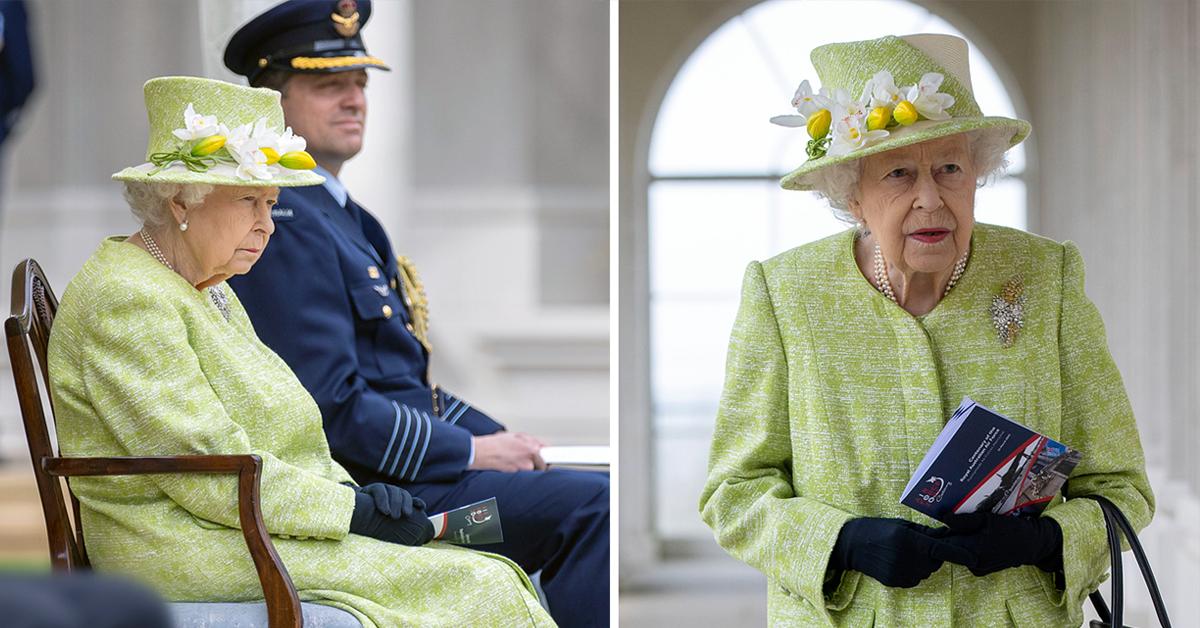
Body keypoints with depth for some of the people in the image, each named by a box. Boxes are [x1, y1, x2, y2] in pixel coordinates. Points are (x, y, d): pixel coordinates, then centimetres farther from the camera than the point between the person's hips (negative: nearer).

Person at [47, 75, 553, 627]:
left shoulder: (209, 292, 19)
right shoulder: (127, 301, -15)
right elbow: (216, 478, -21)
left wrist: (356, 494, 1)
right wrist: (355, 510, -16)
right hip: (193, 551, -10)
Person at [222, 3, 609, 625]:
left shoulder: (344, 215, 20)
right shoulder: (284, 223, -13)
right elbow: (331, 407, -21)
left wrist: (501, 439, 7)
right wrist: (472, 453, -15)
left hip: (403, 469, 10)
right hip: (365, 493, -10)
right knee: (592, 505, -21)